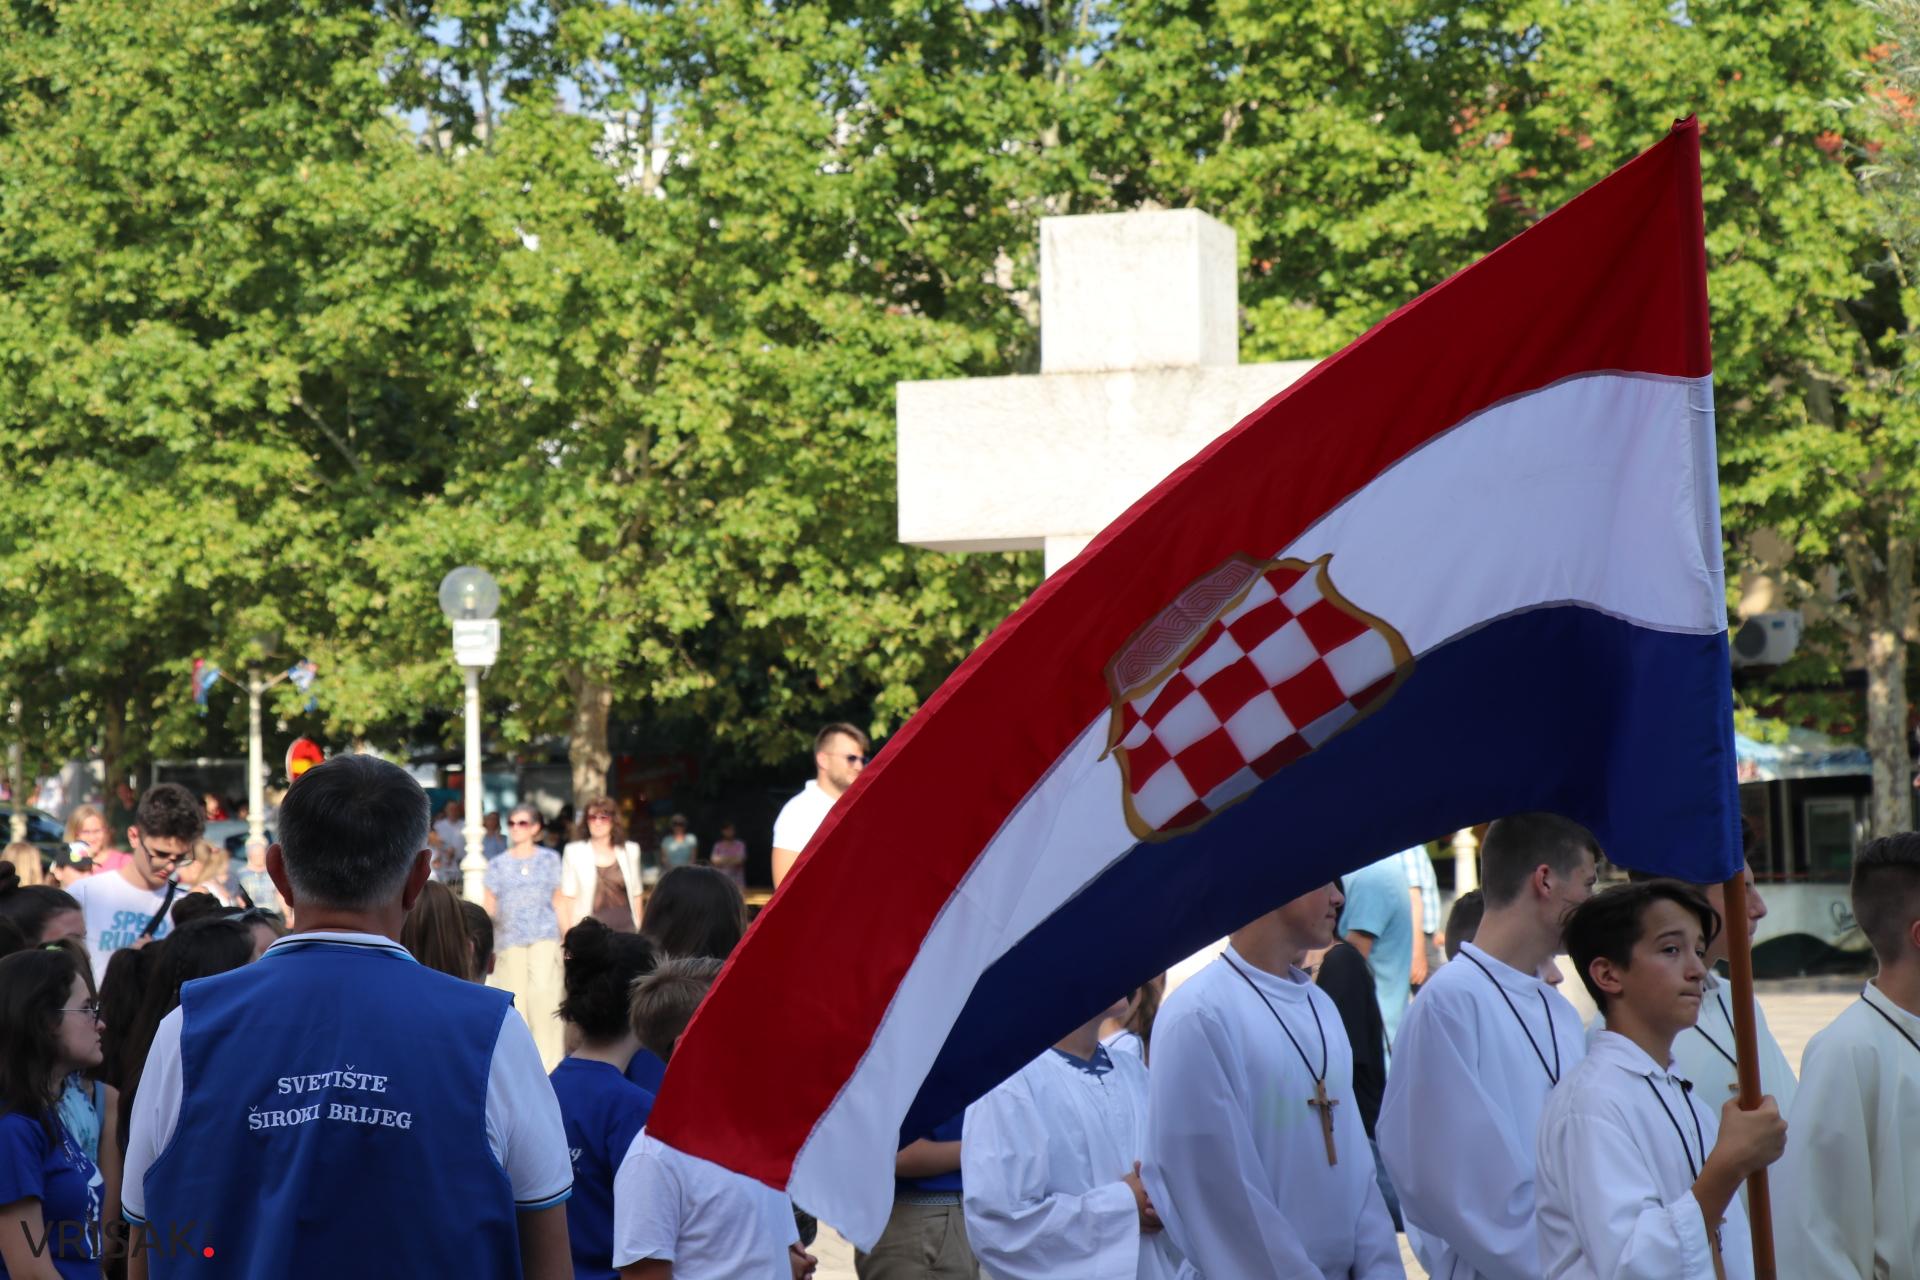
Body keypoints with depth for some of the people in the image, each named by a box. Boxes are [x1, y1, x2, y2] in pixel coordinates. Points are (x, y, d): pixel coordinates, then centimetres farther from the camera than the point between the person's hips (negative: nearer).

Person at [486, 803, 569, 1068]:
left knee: (543, 990, -16)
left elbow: (559, 901, 14)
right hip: (509, 939, 1)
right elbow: (489, 906, 9)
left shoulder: (549, 859, 11)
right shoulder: (498, 865, 11)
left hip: (544, 936, -1)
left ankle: (548, 1060, -11)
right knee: (515, 997, -2)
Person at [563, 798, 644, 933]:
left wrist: (639, 930, 10)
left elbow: (636, 895, 12)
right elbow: (569, 898, 3)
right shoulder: (573, 852, 3)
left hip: (626, 928, 2)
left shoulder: (630, 851, 9)